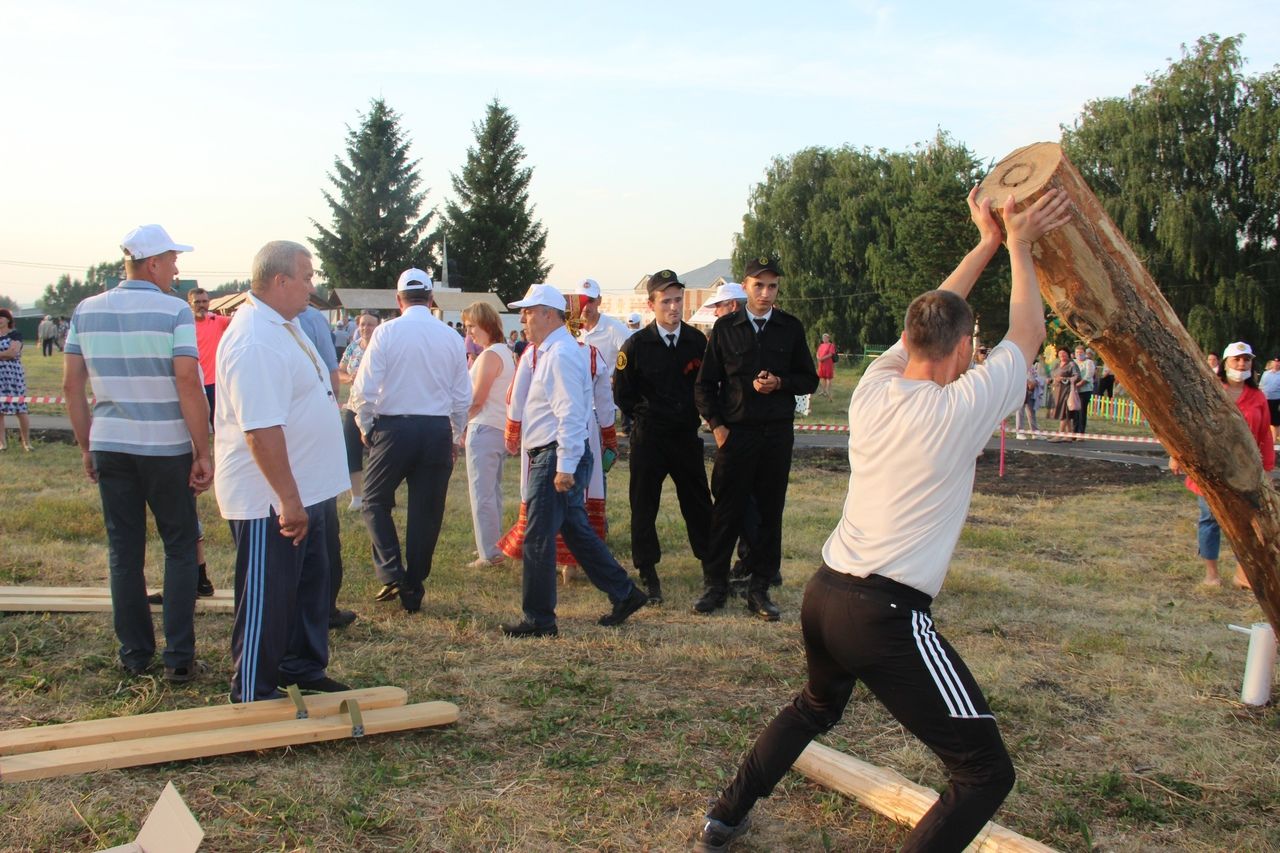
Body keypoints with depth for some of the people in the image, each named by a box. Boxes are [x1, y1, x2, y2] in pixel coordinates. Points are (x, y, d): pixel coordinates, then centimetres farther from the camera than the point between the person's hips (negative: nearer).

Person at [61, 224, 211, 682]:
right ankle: (179, 657, 7)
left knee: (124, 553, 12)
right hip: (166, 449, -4)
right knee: (180, 549, 7)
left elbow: (71, 384, 5)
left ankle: (134, 653, 20)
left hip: (109, 448, 4)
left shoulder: (86, 311, 5)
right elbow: (188, 382, -16)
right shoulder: (174, 311, -9)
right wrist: (203, 452, -11)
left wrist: (86, 446, 13)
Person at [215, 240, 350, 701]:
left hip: (301, 491, 10)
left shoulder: (284, 324, 10)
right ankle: (253, 695, 18)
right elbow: (262, 430, -29)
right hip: (269, 501, -10)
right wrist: (288, 499, -28)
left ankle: (303, 668, 37)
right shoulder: (255, 341, -24)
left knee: (310, 586, 21)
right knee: (266, 598, 3)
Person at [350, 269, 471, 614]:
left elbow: (364, 389, -8)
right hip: (438, 430, 3)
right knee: (426, 512, 10)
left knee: (375, 500, 14)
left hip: (393, 428, -3)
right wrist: (454, 437, 18)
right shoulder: (451, 337, 3)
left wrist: (365, 426, 9)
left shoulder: (386, 332, -6)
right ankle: (413, 591, 17)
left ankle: (392, 574, 0)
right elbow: (462, 396, 6)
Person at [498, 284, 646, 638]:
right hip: (550, 457, 10)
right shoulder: (547, 352, 17)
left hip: (555, 458, -10)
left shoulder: (561, 354, -15)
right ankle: (624, 593, 23)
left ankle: (538, 619, 7)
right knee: (577, 532, 16)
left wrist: (564, 466, -23)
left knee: (537, 540, -3)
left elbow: (570, 414, -21)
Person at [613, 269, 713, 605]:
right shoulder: (636, 345, -7)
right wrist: (644, 417, 4)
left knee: (699, 503, 9)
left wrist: (695, 414, 5)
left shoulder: (697, 341, 0)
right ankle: (648, 573, 15)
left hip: (687, 435, 2)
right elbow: (621, 393, 1)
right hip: (649, 438, -2)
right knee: (644, 506, 4)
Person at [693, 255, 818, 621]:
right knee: (726, 511, 2)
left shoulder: (791, 328, 6)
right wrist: (716, 425, -5)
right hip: (735, 432, -1)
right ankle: (715, 584, 15)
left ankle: (760, 588, 16)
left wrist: (780, 382, -10)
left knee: (770, 512, 6)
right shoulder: (725, 327, 3)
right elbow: (705, 383, 6)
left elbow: (809, 380, 9)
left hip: (777, 433, 1)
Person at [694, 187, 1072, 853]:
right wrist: (1018, 245, 19)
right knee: (986, 772, 3)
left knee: (816, 707, 36)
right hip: (886, 616, -7)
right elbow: (1028, 332, 6)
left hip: (824, 593, 8)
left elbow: (930, 317, 21)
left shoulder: (874, 388, 4)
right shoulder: (962, 408, -11)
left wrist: (986, 243, 27)